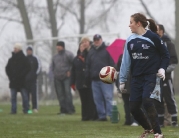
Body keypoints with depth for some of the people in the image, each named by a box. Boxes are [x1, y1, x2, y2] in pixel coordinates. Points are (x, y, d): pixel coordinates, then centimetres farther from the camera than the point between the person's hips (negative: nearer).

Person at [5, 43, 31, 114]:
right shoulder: (11, 59, 12)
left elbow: (28, 68, -7)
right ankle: (13, 110, 3)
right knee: (13, 97, 1)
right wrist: (10, 76, 2)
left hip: (22, 81, -4)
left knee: (24, 96, -1)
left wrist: (21, 75, -14)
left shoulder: (24, 58, -2)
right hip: (13, 81, 4)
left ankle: (26, 110, 5)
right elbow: (7, 68, 17)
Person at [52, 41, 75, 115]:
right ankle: (63, 109, 7)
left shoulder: (68, 54, -3)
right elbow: (53, 66, 26)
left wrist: (70, 71, -10)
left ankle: (70, 109, -10)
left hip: (66, 77, -6)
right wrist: (54, 73, 11)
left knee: (67, 92, -12)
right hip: (57, 78, 6)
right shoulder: (55, 56, 16)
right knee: (60, 94, 3)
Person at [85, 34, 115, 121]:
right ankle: (101, 116, 10)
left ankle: (111, 115, -10)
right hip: (94, 80, 6)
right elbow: (88, 66, 19)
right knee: (97, 99, 5)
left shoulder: (107, 50, 1)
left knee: (108, 97, -10)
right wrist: (87, 77, 11)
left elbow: (112, 64, -5)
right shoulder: (91, 52, 18)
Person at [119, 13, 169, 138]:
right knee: (134, 107, 1)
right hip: (136, 78, 6)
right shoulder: (130, 40, 9)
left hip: (151, 76, -6)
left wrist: (162, 68, -15)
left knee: (146, 100, -25)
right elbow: (126, 61, 12)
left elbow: (165, 55, 1)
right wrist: (122, 80, 12)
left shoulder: (152, 37, -6)